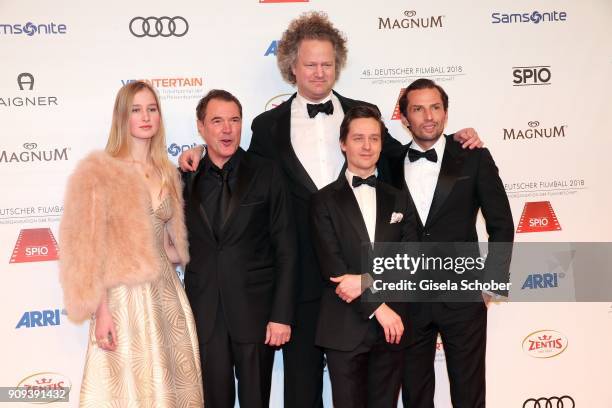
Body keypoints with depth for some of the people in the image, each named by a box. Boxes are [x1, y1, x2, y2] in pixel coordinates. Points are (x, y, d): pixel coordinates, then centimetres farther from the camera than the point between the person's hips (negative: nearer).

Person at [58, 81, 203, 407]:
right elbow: (85, 250, -10)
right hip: (125, 297, -5)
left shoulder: (167, 173, 12)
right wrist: (100, 311, -14)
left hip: (166, 293, 6)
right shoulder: (98, 172, -6)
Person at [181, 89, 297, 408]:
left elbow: (285, 249, -4)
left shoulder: (266, 173, -2)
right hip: (204, 313, 2)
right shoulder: (186, 178, 5)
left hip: (255, 310, -2)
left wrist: (281, 315, -8)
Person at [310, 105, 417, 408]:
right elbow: (332, 266, -8)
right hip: (345, 327, -3)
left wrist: (366, 280, -14)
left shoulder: (398, 200, 12)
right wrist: (377, 307, -13)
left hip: (393, 325, 3)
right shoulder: (325, 201, 1)